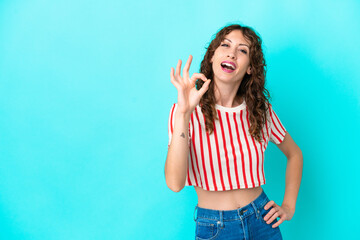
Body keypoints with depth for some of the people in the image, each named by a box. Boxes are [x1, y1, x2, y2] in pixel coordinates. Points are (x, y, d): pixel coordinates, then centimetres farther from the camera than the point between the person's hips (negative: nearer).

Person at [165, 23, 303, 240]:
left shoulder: (261, 110, -2)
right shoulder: (185, 112, -12)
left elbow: (294, 153, 14)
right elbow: (175, 183, -24)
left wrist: (289, 206, 5)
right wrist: (183, 115, -31)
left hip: (262, 221, 3)